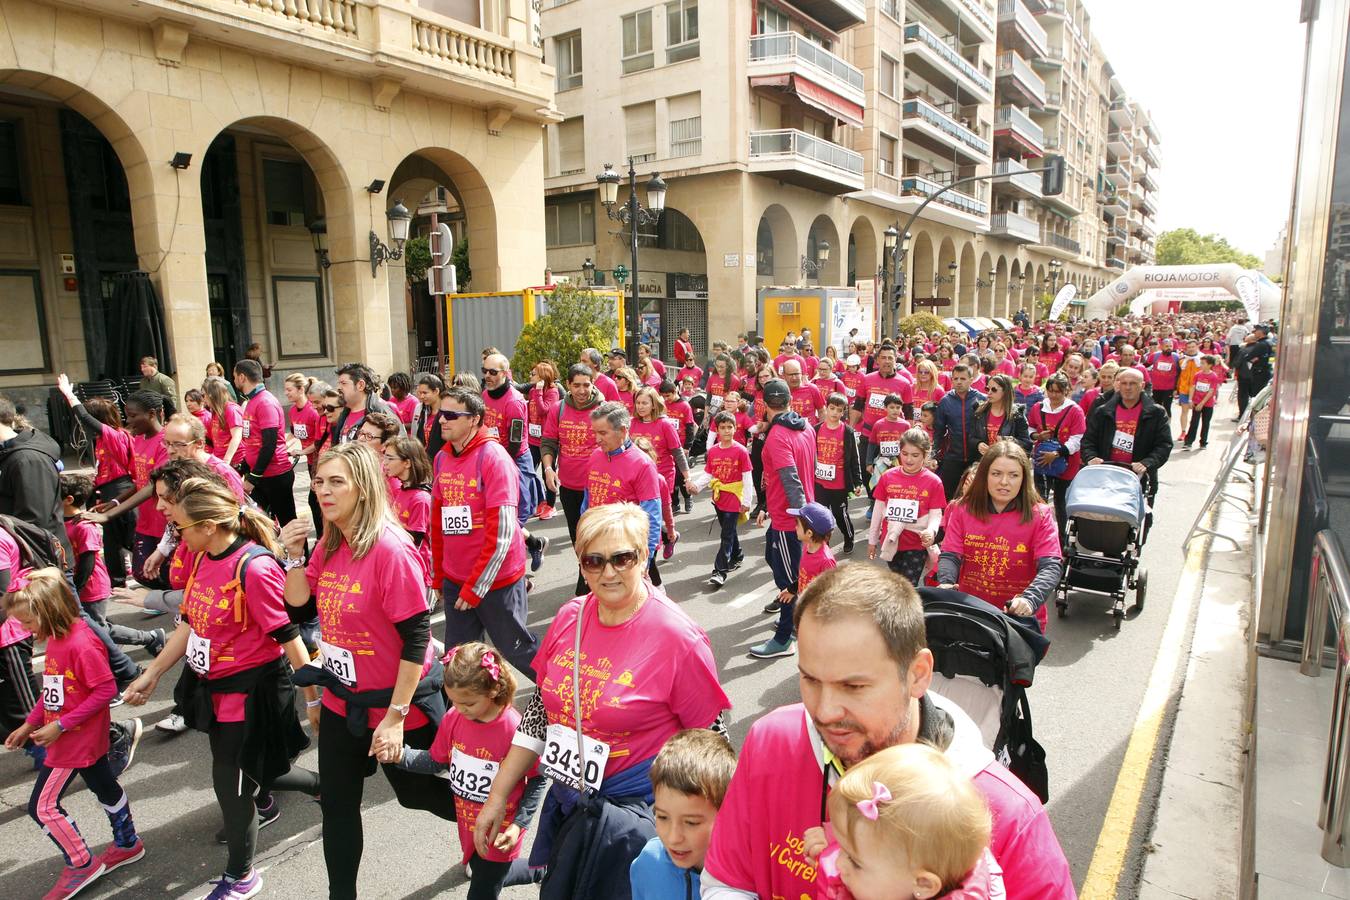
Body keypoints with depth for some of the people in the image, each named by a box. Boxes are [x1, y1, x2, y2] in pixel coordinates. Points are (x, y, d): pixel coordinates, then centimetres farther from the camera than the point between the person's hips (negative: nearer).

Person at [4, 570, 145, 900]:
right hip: (87, 737, 9)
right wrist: (30, 723, 9)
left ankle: (82, 864, 17)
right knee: (106, 788, 21)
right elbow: (54, 689, 12)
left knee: (42, 805, 2)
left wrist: (60, 726, -23)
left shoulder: (81, 644, -27)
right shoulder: (55, 638, 2)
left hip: (76, 740, -9)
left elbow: (106, 689, -26)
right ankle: (128, 844, 37)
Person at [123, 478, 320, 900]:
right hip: (212, 683, 8)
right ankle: (323, 786, 51)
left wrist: (313, 698, -17)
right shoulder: (201, 558, 1)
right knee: (250, 771, 22)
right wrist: (152, 673, 12)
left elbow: (287, 635, -23)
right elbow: (189, 622, 11)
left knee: (232, 779, 6)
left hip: (249, 688, -8)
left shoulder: (254, 568, -26)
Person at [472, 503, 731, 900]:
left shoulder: (678, 639, -20)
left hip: (634, 818, -5)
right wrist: (497, 798, 8)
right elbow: (540, 712, 6)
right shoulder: (570, 617, -4)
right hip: (566, 804, 6)